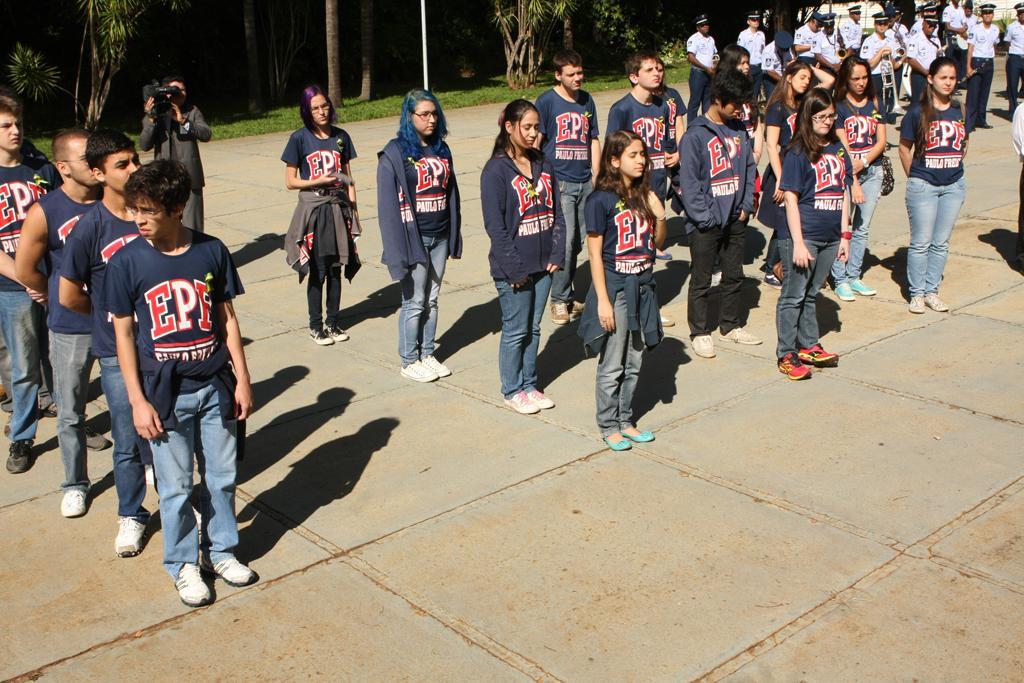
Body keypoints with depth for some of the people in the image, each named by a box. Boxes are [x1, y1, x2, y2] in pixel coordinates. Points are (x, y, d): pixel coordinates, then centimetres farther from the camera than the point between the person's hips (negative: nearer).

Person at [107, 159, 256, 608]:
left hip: (215, 386, 2)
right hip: (164, 394, -2)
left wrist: (242, 379, 3)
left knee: (222, 477, 13)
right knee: (176, 487, 8)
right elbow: (123, 333, -4)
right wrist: (137, 400, -6)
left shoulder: (211, 251, -4)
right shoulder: (128, 261, -9)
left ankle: (220, 550, 34)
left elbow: (227, 318, 4)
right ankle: (183, 564, 28)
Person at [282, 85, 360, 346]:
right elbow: (290, 181, -3)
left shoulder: (341, 137, 5)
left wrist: (354, 209, 4)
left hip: (339, 208, 3)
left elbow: (348, 178, 10)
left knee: (335, 269, 9)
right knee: (318, 270, 2)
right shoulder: (300, 139, -5)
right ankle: (316, 325, 16)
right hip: (313, 209, -3)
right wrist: (320, 181, -16)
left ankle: (333, 322, 22)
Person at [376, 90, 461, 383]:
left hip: (439, 237, 5)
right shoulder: (395, 153, -9)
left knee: (432, 300, 13)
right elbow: (388, 204, -11)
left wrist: (455, 237, 9)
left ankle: (427, 354, 25)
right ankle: (410, 361, 15)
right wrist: (397, 249, -16)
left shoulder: (441, 149, 8)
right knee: (414, 302, 2)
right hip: (414, 237, -5)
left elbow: (451, 194, 11)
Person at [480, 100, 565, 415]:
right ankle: (513, 390, 19)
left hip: (543, 264, 6)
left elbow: (556, 212, 10)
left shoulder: (543, 164, 7)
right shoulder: (496, 170, -12)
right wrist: (515, 268, -15)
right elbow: (495, 225, -14)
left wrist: (557, 253, 1)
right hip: (513, 268, -6)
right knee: (516, 331, 5)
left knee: (533, 328, 15)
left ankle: (529, 384, 28)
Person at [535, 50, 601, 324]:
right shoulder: (546, 101, -4)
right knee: (565, 240, -11)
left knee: (579, 241, 9)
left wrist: (596, 178, 11)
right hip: (559, 183, -5)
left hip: (585, 182, 5)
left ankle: (566, 294, 23)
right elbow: (535, 143, -6)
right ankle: (559, 299, 2)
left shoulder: (586, 100, 12)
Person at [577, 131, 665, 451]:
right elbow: (595, 253, -14)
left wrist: (660, 216, -7)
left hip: (642, 287, 6)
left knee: (634, 363, 15)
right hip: (614, 289, -6)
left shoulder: (645, 195, 4)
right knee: (612, 367, 5)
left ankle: (625, 420, 28)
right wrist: (603, 300, -16)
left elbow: (657, 242, 13)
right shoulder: (601, 200, -14)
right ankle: (609, 426, 19)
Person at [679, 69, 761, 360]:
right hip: (706, 223, -6)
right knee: (701, 281, 5)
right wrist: (704, 217, -17)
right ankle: (700, 332, 16)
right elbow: (689, 181, -14)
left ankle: (731, 325, 31)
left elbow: (749, 168, 11)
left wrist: (747, 206, 2)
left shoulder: (739, 130, 6)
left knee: (734, 276, 16)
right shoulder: (696, 135, -13)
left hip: (736, 219, 6)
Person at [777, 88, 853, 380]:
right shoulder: (798, 153, -9)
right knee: (794, 295, 1)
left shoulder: (838, 149, 9)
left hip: (830, 237, 6)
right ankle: (786, 355, 9)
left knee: (811, 293, 17)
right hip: (803, 235, -6)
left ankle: (808, 346, 28)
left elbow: (844, 193, 13)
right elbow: (791, 198, -12)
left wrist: (844, 235, 10)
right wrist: (798, 243, -16)